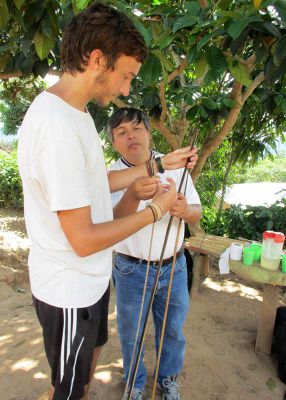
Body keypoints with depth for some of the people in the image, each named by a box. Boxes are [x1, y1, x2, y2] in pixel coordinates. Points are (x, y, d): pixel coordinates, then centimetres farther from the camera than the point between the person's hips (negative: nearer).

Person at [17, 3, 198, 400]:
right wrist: (155, 209, -16)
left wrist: (159, 163, 7)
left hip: (89, 278, 9)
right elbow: (83, 240, -27)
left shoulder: (75, 112, 3)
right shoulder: (57, 126, -29)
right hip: (69, 291, -9)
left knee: (92, 350, 32)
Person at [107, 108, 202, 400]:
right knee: (131, 334, 17)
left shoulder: (175, 166, -5)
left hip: (174, 267, 2)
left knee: (173, 330, 19)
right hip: (131, 270, -2)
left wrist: (185, 210, -28)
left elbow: (197, 213, -3)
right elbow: (114, 223, -26)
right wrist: (133, 195, -48)